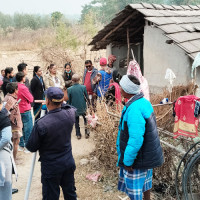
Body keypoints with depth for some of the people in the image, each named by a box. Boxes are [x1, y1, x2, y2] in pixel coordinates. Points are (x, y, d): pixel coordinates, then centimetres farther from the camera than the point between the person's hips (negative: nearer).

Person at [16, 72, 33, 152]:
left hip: (18, 110, 8)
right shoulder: (23, 88, -20)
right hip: (26, 110, -8)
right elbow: (31, 99, -13)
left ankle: (21, 145, 22)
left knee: (21, 128, 15)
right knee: (28, 129, 1)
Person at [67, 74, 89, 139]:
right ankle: (86, 133, 21)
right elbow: (87, 97, -4)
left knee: (76, 122, 15)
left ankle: (78, 134, 21)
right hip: (83, 107, 0)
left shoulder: (69, 89, -14)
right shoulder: (83, 87, -14)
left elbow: (69, 100, -4)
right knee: (85, 120, 20)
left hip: (75, 108, 0)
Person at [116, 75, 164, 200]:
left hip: (138, 158, -9)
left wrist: (127, 161, -20)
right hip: (148, 155, 9)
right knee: (145, 182, 26)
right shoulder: (144, 101, 2)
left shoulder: (134, 109, -29)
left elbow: (136, 139, -31)